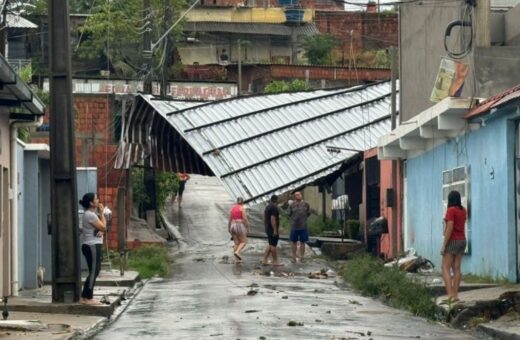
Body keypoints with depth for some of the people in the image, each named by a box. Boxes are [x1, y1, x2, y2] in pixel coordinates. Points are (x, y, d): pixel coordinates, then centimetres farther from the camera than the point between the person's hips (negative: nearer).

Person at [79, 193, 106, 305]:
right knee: (93, 272, -6)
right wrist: (102, 212, -7)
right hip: (92, 246, -11)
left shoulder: (91, 214, 17)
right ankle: (88, 298, -4)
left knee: (94, 272, 13)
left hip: (93, 246, 11)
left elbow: (101, 228, 19)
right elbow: (103, 227, -15)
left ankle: (85, 297, 16)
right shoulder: (90, 215, -16)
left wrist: (100, 231, -5)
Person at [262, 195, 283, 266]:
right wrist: (275, 230, -23)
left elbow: (265, 218, 18)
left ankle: (265, 260, 11)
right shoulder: (274, 207, -16)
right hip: (273, 229, -10)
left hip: (268, 229, 10)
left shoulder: (267, 207, 14)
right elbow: (273, 219, -23)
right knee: (273, 245, -3)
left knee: (270, 245, 14)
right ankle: (275, 261, 2)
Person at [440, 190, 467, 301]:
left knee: (445, 268, -6)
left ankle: (450, 294, -19)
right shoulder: (463, 211, 9)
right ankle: (455, 295, 5)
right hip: (462, 240, 8)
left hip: (452, 241, -8)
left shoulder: (451, 210, -14)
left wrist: (444, 245, -17)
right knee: (456, 268, 8)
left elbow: (450, 228, -19)